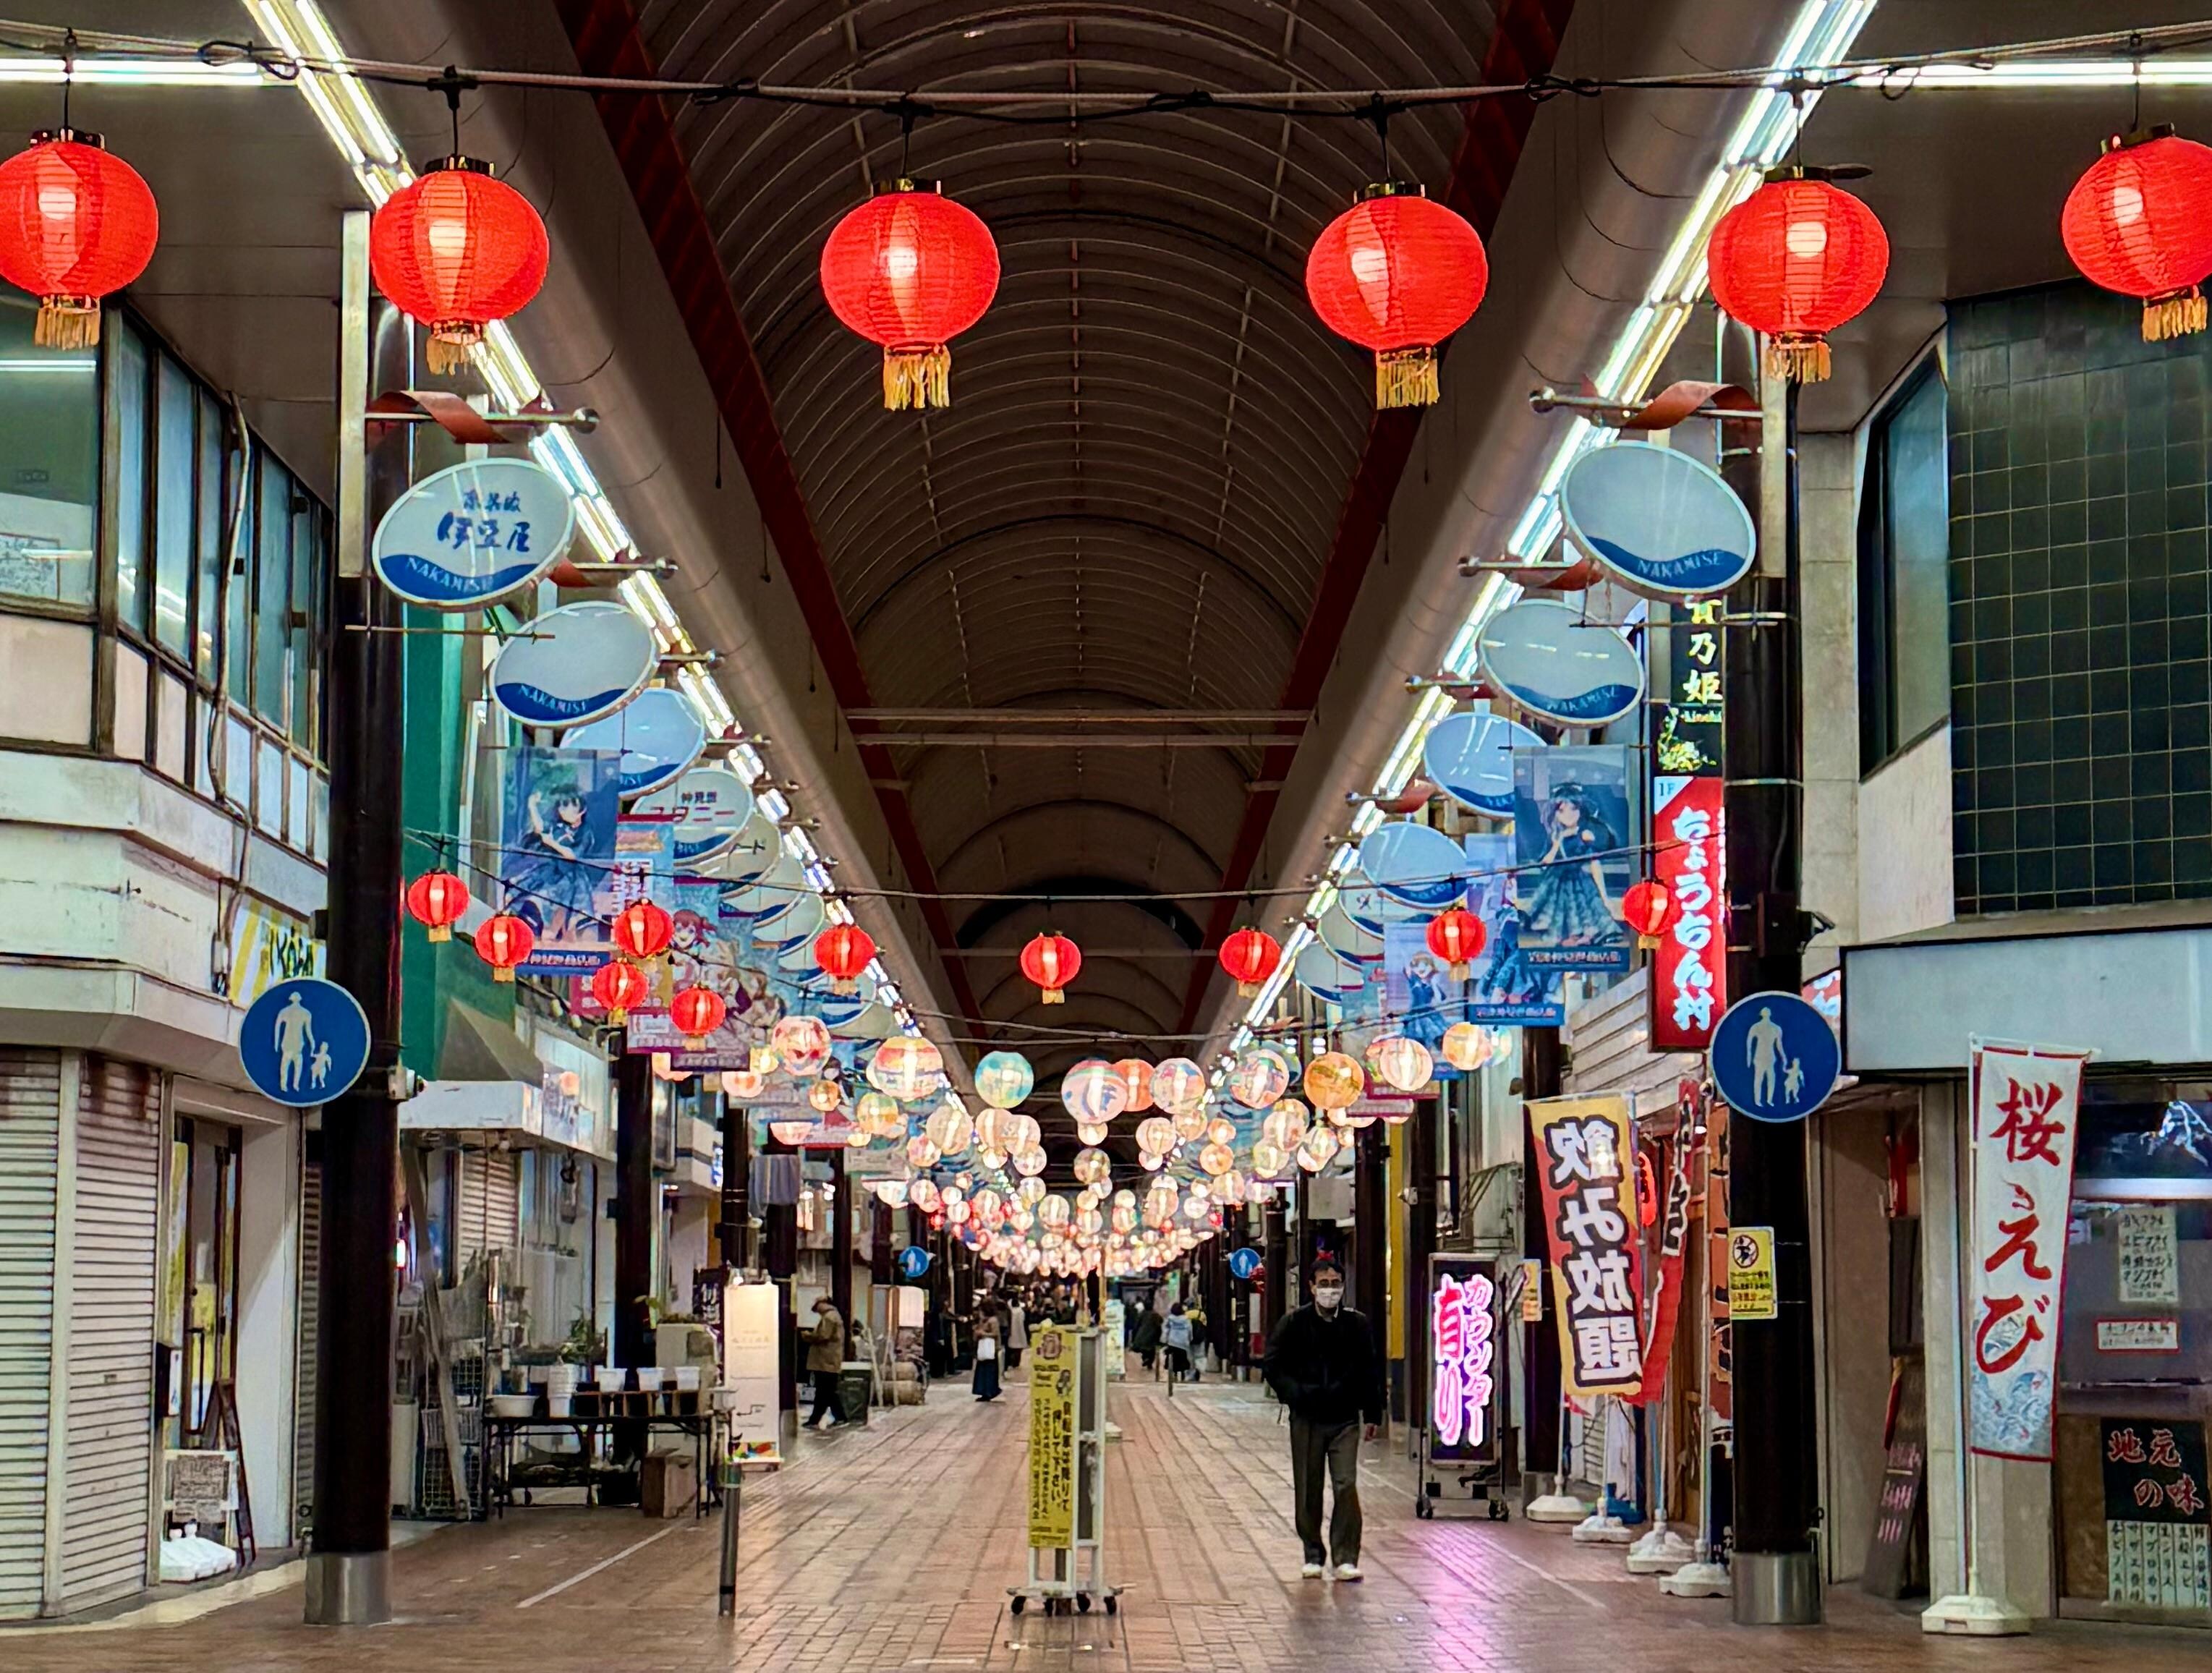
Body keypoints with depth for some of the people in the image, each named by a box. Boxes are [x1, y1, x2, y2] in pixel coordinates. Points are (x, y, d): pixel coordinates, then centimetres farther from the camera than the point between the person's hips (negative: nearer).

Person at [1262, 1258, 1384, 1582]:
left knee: (1347, 1486, -10)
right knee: (1308, 1491, 6)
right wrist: (1294, 1393, -12)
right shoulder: (1294, 1322, -1)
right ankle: (1313, 1555, 20)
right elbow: (1273, 1366, 3)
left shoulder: (1357, 1324, 3)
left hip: (1345, 1420, 0)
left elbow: (1370, 1371, 10)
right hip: (1306, 1419, 0)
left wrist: (1373, 1415, 8)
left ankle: (1345, 1558, -5)